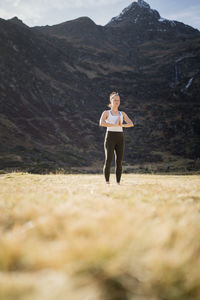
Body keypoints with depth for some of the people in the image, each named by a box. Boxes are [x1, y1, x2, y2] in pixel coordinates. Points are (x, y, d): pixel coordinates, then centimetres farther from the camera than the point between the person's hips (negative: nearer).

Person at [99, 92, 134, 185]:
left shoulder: (122, 114, 15)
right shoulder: (106, 113, 4)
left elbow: (131, 124, 1)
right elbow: (101, 123, -16)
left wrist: (122, 125, -18)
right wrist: (115, 125, -21)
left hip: (120, 138, 4)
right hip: (110, 138, -3)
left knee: (119, 162, 1)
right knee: (108, 161, -8)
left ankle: (118, 183, 8)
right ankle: (107, 182, -2)